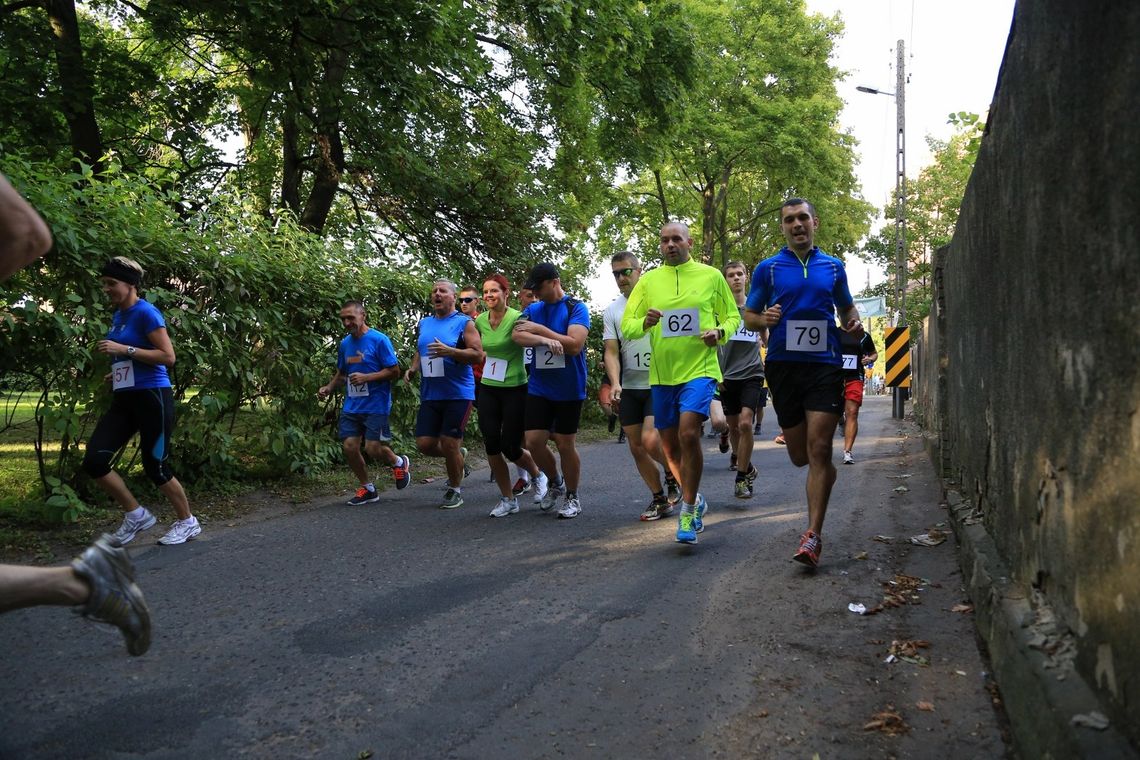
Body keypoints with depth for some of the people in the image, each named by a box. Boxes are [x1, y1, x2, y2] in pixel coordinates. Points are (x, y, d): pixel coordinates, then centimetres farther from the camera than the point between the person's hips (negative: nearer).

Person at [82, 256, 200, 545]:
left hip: (152, 398, -8)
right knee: (93, 461, -5)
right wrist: (117, 372, 15)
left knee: (155, 467, -2)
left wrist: (124, 350, -21)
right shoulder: (117, 316, 15)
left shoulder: (146, 313, -11)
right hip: (124, 400, 8)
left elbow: (168, 357, -18)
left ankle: (187, 522, 18)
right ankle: (136, 515, 10)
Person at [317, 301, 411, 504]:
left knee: (372, 448, -11)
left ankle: (399, 463, 22)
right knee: (349, 447, 0)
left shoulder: (379, 340, -10)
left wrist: (366, 377, -20)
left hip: (376, 405, -6)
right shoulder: (345, 343, 10)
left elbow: (394, 371, -11)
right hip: (351, 405, 6)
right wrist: (329, 387, 5)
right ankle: (367, 488, 19)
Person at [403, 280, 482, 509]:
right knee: (425, 444, 1)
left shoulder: (464, 323, -5)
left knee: (449, 444, -3)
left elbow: (478, 355, -13)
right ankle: (458, 455, 31)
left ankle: (454, 490, 18)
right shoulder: (423, 324, 13)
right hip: (429, 396, 6)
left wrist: (450, 351, -25)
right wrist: (413, 369, 6)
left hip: (458, 395, -6)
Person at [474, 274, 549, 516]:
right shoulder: (480, 321, 4)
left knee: (511, 448, -4)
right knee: (491, 446, 0)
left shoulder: (516, 318, -14)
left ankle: (537, 476, 30)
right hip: (488, 390, 5)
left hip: (515, 390, -5)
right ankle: (508, 499, 17)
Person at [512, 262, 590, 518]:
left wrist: (540, 329, -15)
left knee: (565, 444, 3)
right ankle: (555, 482, 28)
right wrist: (546, 340, -25)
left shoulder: (576, 308, -7)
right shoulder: (533, 309, 8)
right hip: (538, 388, 4)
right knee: (533, 441, 0)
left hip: (569, 389, -4)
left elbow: (574, 344, -20)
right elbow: (517, 335, -9)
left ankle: (572, 497, 22)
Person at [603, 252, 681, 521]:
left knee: (650, 440, -19)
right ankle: (659, 499, 22)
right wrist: (615, 384, -15)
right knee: (636, 447, 6)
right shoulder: (612, 311, 7)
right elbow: (611, 352, 2)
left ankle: (673, 475, 11)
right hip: (630, 388, 5)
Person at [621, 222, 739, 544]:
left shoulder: (711, 276, 3)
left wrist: (720, 331, -12)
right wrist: (645, 322, -15)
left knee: (688, 434, -21)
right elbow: (626, 325, 7)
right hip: (662, 374, 4)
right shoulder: (648, 281, 8)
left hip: (700, 369, -4)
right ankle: (694, 499, 35)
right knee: (670, 445, 11)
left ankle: (688, 512, -6)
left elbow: (733, 317, 10)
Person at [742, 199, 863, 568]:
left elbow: (847, 306, 23)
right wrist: (764, 319, -13)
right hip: (783, 366, 1)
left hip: (825, 364, -1)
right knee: (799, 455, 8)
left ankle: (813, 535, -8)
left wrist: (855, 324, 0)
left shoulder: (833, 267, 11)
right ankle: (824, 471, 45)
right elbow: (748, 315, 10)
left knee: (819, 449, -12)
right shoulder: (768, 268, 7)